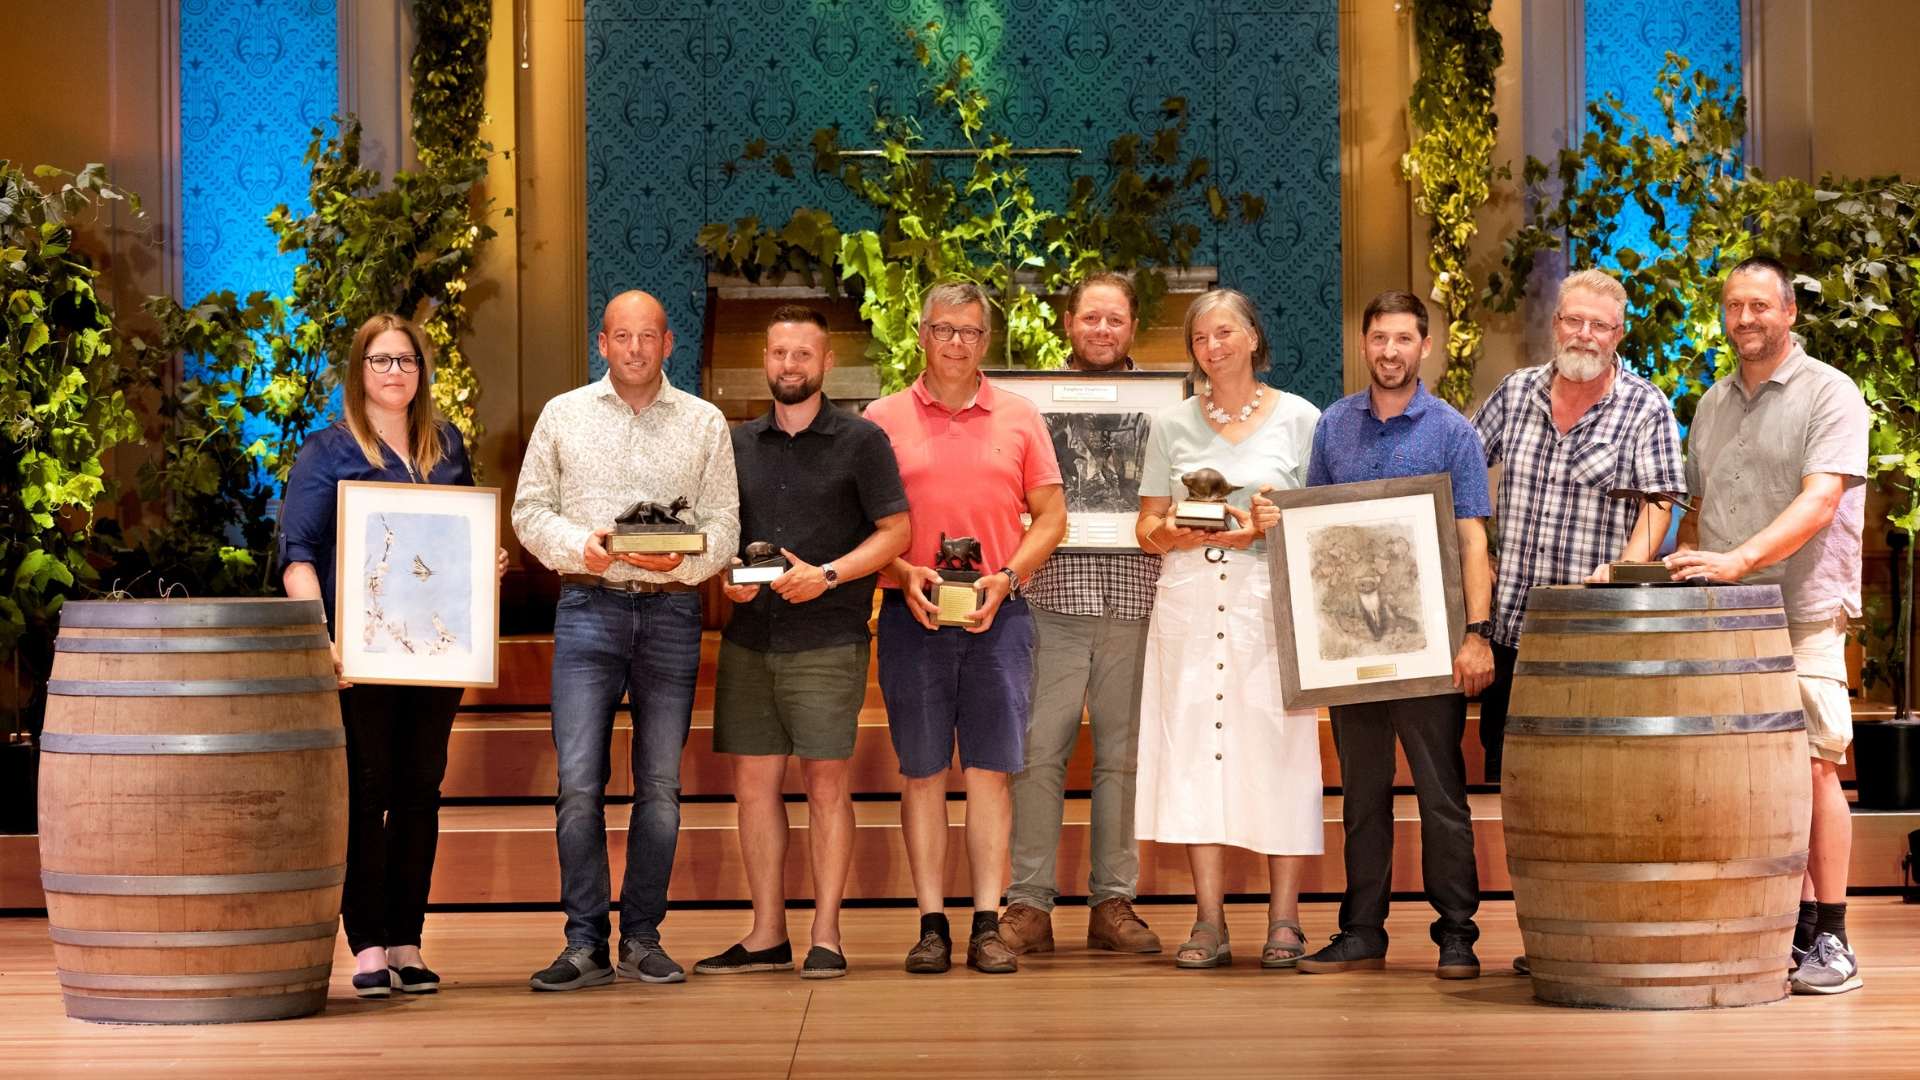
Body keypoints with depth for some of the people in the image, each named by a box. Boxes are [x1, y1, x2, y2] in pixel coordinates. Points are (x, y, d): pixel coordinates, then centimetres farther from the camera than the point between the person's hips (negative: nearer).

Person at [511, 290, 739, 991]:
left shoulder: (705, 423, 10)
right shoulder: (563, 415, 11)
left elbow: (724, 522, 5)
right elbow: (530, 509, 8)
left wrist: (682, 558, -15)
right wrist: (580, 545, -10)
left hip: (672, 611, 1)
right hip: (588, 608, -1)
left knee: (660, 784, 3)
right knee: (578, 782, -8)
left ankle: (643, 938, 12)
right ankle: (585, 944, -3)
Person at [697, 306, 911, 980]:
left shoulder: (861, 441, 2)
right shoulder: (739, 444, 14)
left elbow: (895, 531, -1)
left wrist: (827, 575, -13)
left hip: (827, 639, -4)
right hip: (749, 638, 4)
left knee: (825, 781, -5)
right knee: (753, 780, 3)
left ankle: (826, 936, 1)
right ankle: (767, 937, 11)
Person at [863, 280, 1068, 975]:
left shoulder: (1019, 418, 9)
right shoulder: (884, 419, 6)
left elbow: (1051, 517, 9)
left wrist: (1004, 579, -5)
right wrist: (904, 576, -10)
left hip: (996, 617, 0)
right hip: (913, 618, 0)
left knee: (990, 770, -1)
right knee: (922, 772, 1)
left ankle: (988, 926, 2)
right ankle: (932, 925, 5)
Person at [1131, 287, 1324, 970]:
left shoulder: (1299, 419, 8)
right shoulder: (1173, 425, 13)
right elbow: (1148, 529, 12)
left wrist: (1272, 523, -11)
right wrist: (1199, 530, -8)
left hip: (1272, 602, -2)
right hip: (1190, 602, 2)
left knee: (1277, 752, -5)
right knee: (1195, 748, -3)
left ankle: (1283, 920, 0)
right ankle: (1209, 923, 1)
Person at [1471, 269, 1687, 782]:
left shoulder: (1647, 408, -1)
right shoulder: (1516, 393, 9)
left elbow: (1659, 503, -7)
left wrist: (1624, 569, -23)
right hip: (1512, 624, 4)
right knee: (1503, 769, 8)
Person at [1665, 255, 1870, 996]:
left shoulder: (1830, 395, -4)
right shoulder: (1713, 405, 17)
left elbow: (1819, 502, -16)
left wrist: (1740, 559, -27)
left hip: (1800, 615, -6)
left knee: (1813, 766, -8)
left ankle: (1831, 941, -3)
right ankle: (1792, 926, 11)